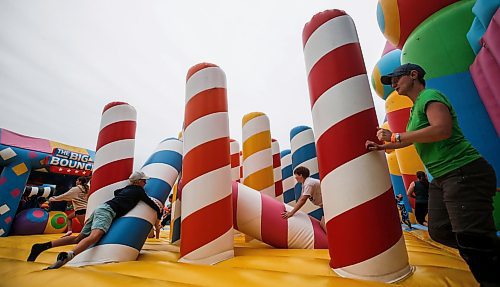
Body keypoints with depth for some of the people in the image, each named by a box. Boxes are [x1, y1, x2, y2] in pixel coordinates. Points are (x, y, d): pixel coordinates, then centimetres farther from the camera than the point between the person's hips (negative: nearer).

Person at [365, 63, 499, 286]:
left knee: (473, 242, -9)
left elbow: (442, 129, -27)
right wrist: (382, 147, 19)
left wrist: (394, 136, -24)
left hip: (465, 173, -10)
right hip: (441, 178, 10)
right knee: (439, 231, 14)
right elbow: (411, 140, 26)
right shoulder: (416, 108, 19)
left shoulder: (430, 96, -10)